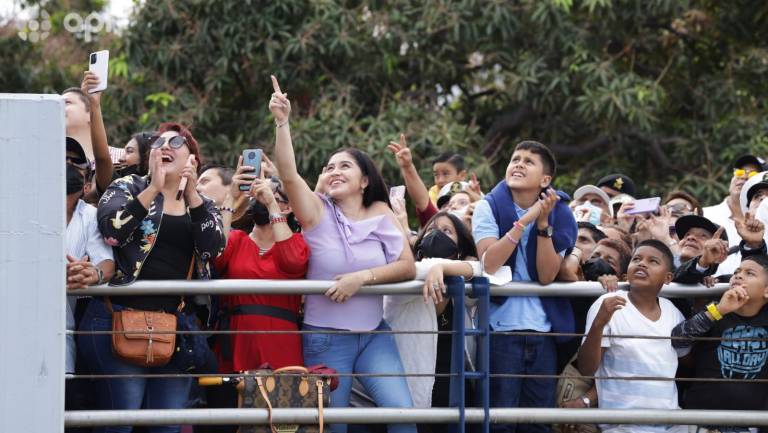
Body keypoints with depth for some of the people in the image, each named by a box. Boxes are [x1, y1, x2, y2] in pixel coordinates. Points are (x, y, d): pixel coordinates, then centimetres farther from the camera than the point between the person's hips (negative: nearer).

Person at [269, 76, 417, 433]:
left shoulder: (379, 215, 3)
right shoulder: (318, 212, -3)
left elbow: (408, 267, -5)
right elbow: (288, 174, -20)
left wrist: (363, 276, -18)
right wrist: (281, 122, -30)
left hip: (374, 333, 1)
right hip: (325, 337, -1)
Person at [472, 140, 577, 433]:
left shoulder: (559, 214, 5)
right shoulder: (490, 207, -1)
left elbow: (547, 276, -7)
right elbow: (490, 263, -17)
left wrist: (543, 224, -15)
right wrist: (526, 220, -19)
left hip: (543, 331, 3)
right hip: (501, 328, -3)